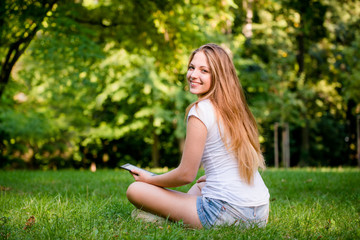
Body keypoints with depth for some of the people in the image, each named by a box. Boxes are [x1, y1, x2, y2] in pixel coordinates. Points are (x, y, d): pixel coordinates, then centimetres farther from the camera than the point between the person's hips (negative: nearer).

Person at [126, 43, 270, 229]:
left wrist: (149, 179, 7)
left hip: (228, 212, -9)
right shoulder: (235, 108, 12)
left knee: (135, 190, -4)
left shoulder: (200, 111, -12)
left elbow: (186, 174, -9)